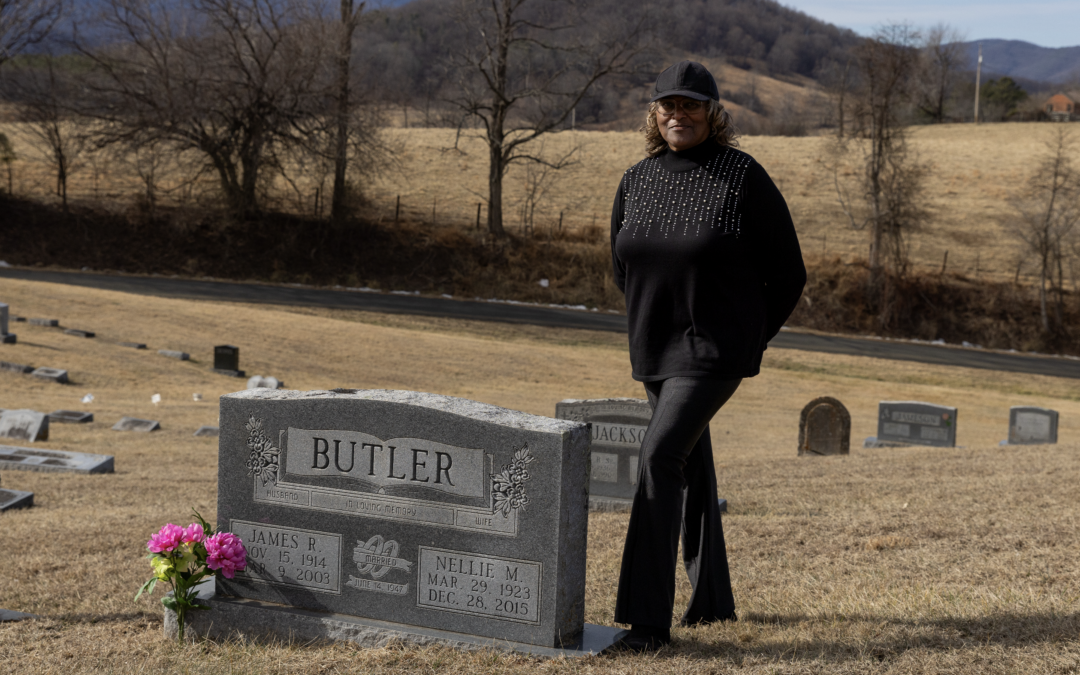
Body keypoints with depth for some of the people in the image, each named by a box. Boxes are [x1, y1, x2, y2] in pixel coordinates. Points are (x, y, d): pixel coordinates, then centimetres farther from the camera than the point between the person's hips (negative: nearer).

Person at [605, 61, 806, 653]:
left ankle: (648, 620, -17)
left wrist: (746, 340, 2)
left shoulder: (744, 178, -11)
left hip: (716, 348, -6)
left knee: (659, 457, -20)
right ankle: (713, 597, 33)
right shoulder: (636, 181, 4)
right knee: (692, 467, 17)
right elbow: (623, 264, 21)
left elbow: (788, 274, -4)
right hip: (654, 350, 6)